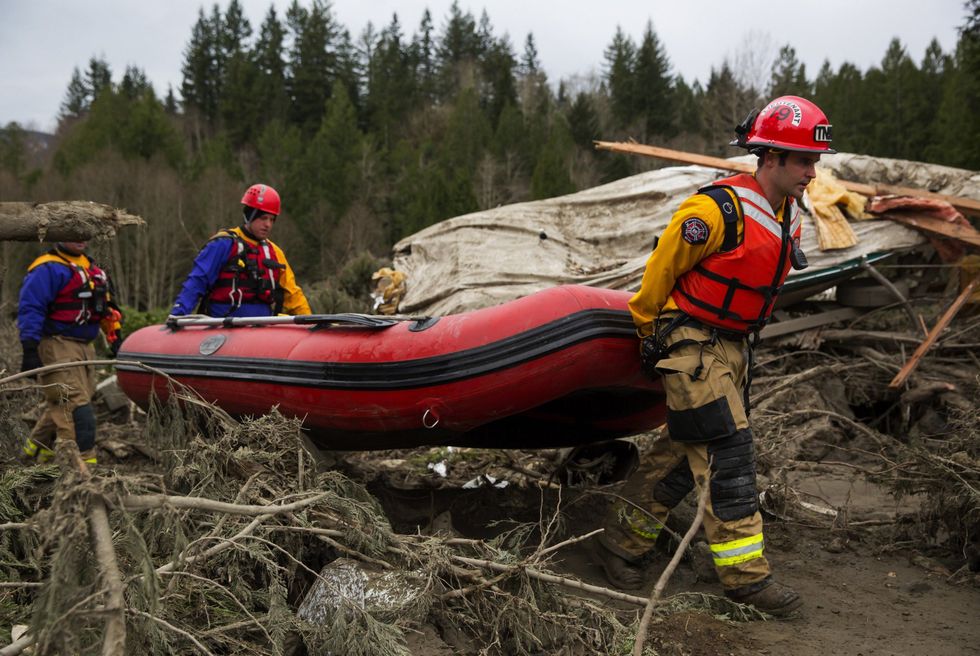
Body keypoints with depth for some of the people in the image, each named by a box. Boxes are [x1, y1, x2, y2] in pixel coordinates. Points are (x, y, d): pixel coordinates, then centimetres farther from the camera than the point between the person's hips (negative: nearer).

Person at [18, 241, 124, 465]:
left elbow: (106, 305, 25)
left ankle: (36, 446, 32)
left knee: (62, 402, 16)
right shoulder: (47, 269, -10)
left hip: (84, 346, 9)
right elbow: (30, 309, -15)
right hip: (58, 346, -9)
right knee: (75, 404, -14)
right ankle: (84, 459, -14)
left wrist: (115, 335, 19)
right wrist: (30, 350, -20)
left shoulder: (91, 268, 17)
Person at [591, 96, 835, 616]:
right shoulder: (719, 210, -21)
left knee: (685, 451, 12)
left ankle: (621, 543, 24)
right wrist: (647, 328, 0)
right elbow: (662, 266, -11)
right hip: (691, 343, -9)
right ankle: (746, 575, 2)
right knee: (727, 453, -8)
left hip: (733, 345, 9)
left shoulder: (788, 214, 6)